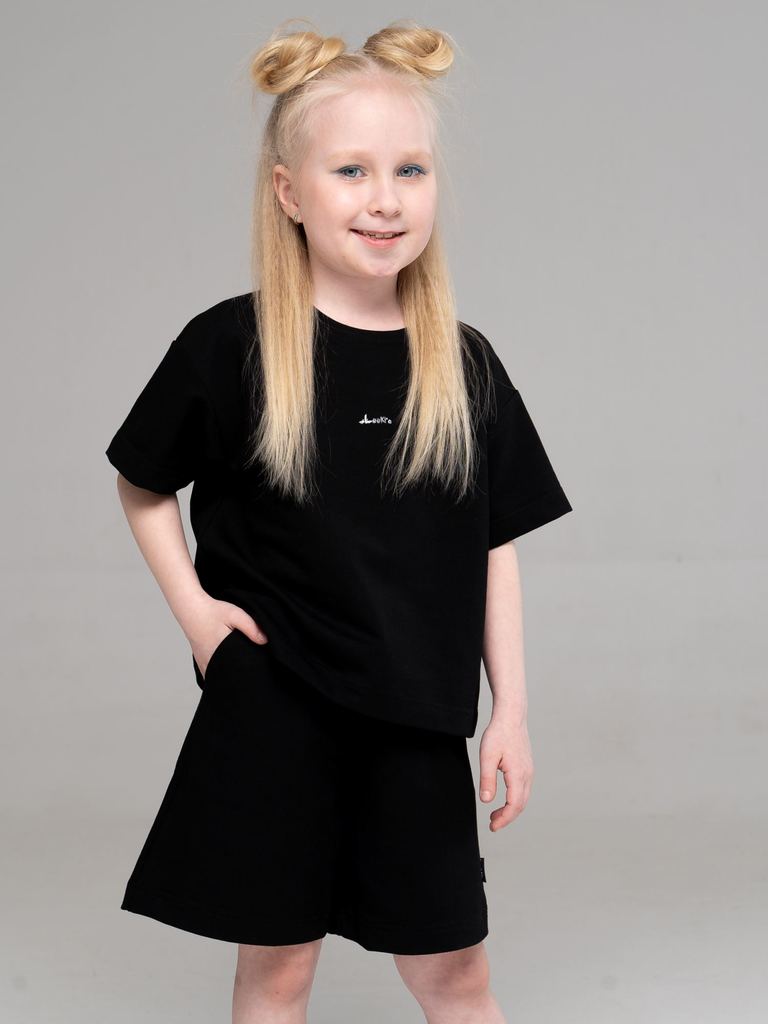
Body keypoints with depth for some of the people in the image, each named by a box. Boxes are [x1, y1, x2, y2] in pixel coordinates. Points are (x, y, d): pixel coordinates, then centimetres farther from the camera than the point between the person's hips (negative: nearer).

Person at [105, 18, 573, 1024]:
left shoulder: (465, 367, 0)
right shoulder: (229, 347, -8)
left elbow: (496, 550, 5)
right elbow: (144, 487, 6)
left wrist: (511, 711, 4)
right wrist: (193, 608, -5)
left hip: (419, 721, 2)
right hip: (272, 709, -2)